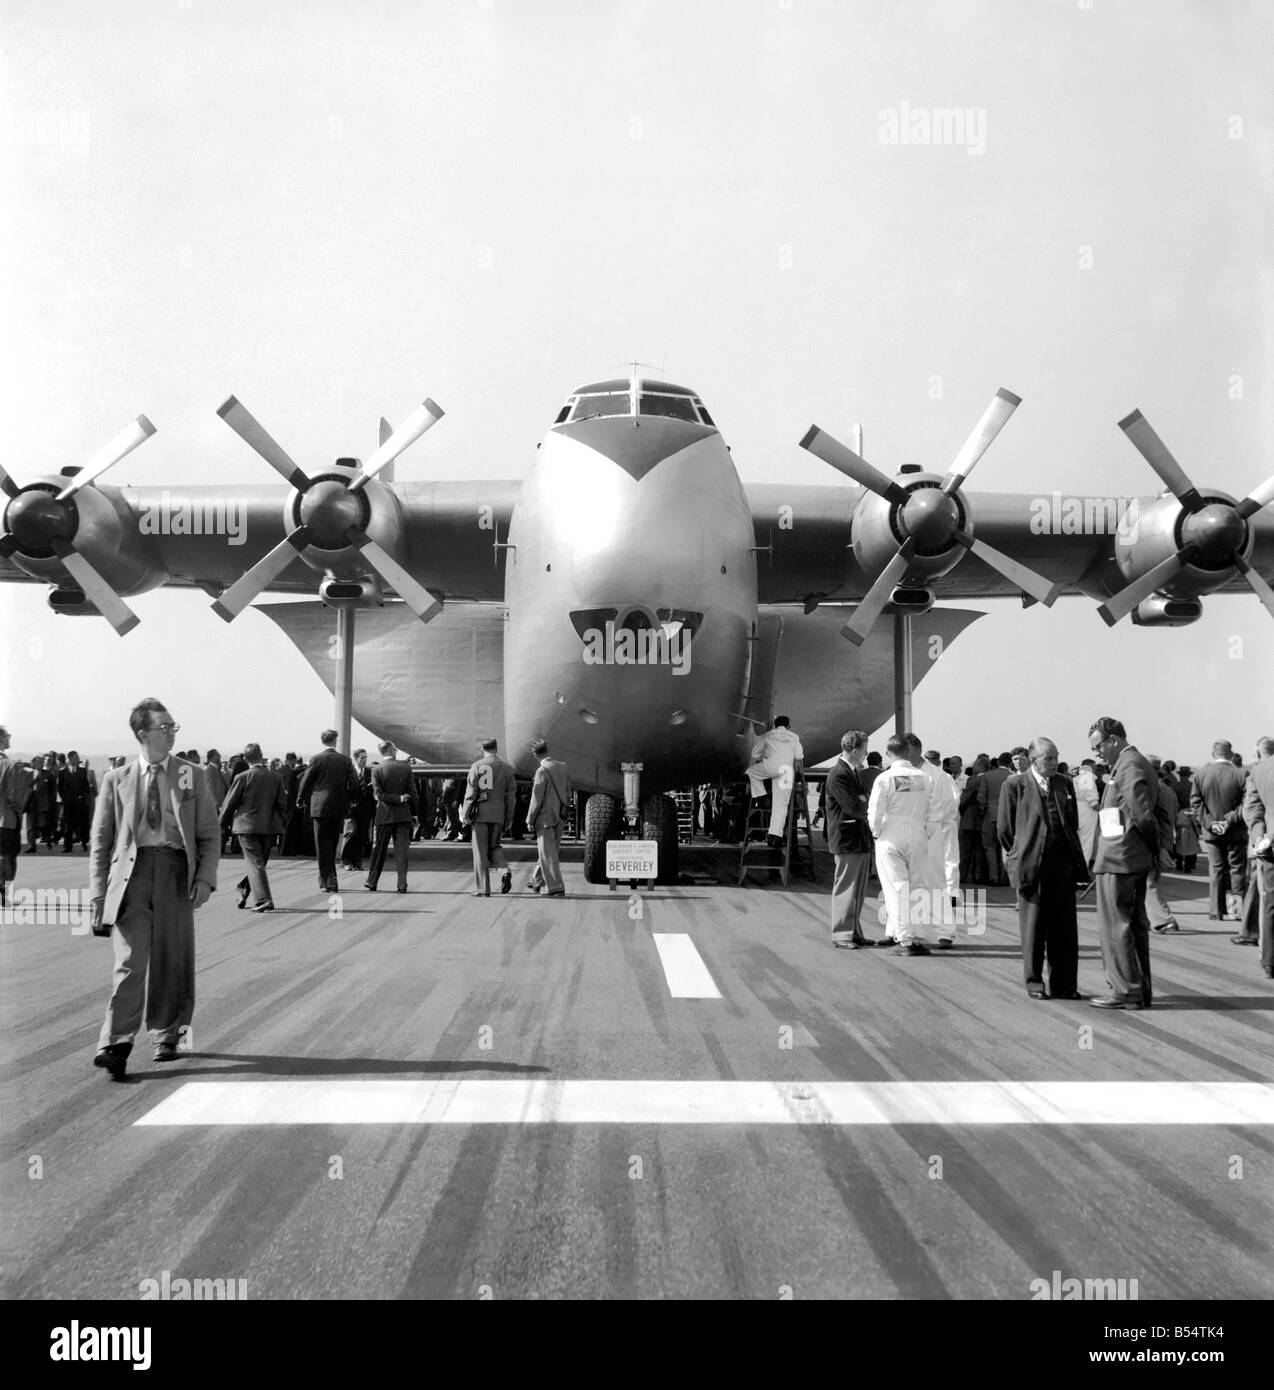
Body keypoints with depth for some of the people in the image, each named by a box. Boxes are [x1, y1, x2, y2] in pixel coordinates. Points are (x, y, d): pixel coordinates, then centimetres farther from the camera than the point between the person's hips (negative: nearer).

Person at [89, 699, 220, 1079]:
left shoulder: (192, 775, 9)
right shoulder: (117, 779, 8)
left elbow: (210, 835, 9)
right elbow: (100, 842, 9)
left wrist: (205, 878, -5)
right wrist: (98, 895, 2)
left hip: (175, 871, 1)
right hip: (130, 871, -1)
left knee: (172, 960, 6)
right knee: (130, 960, -11)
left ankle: (167, 1036, 24)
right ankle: (115, 1045, -9)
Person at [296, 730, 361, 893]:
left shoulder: (317, 759, -7)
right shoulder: (345, 760, 2)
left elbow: (305, 781, -2)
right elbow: (354, 785, 1)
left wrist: (300, 800, 14)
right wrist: (346, 801, 18)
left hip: (320, 807, -4)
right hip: (339, 808, 4)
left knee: (323, 847, 1)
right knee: (332, 846, 17)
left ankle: (330, 883, -4)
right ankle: (325, 878, 27)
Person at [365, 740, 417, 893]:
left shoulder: (376, 769, -6)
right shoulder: (406, 767, -2)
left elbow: (379, 794, -12)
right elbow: (412, 792, 0)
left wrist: (399, 799, -7)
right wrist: (412, 811, 8)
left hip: (385, 814, -1)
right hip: (403, 814, 1)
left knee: (379, 850, 10)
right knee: (401, 850, 3)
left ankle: (372, 882, 18)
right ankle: (402, 884, -1)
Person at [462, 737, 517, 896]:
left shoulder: (477, 767, -3)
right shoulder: (506, 768, 5)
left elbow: (470, 792, -6)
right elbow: (511, 795, 4)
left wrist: (465, 814, 2)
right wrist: (508, 820, 9)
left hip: (480, 813, -3)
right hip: (498, 815, 3)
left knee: (480, 852, 3)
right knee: (494, 846, 19)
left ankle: (482, 889, 3)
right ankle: (505, 870, -10)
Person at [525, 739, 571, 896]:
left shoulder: (542, 771, -16)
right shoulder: (564, 768, 5)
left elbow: (537, 799, -15)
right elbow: (568, 794, 12)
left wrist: (530, 820, -8)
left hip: (546, 817, -7)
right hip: (559, 818, 7)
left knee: (548, 853, 0)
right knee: (549, 851, 17)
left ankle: (555, 887, -1)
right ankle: (537, 881, 31)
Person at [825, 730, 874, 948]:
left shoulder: (855, 771, 15)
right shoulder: (838, 775, -17)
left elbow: (862, 799, 15)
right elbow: (854, 808, -21)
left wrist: (864, 799, -6)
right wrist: (869, 804, -3)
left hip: (861, 839, 9)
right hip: (847, 838, -9)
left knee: (858, 889, 13)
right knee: (845, 887, -3)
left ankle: (854, 932, 21)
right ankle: (841, 934, 3)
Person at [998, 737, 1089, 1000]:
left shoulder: (1065, 783, 12)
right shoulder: (1015, 785, -1)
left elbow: (1073, 822, 20)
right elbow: (1004, 826, 3)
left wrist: (1074, 855, 16)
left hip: (1063, 862, 4)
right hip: (1031, 864, -4)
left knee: (1065, 926, 4)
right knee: (1034, 926, 3)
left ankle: (1064, 984, 12)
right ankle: (1034, 983, 13)